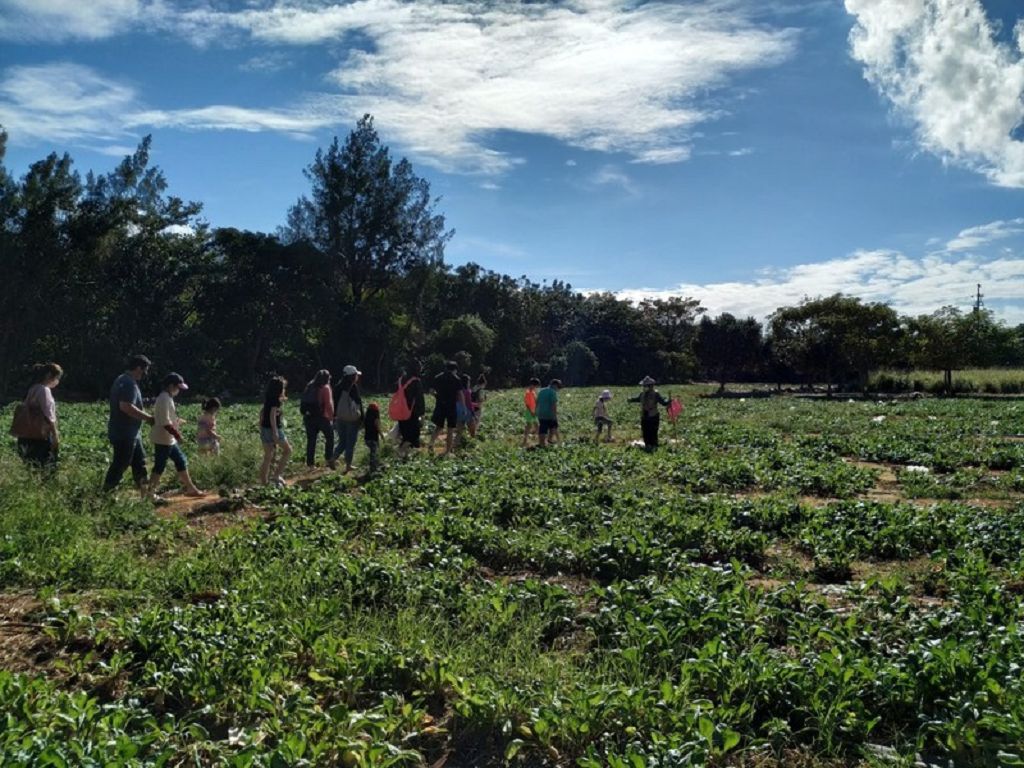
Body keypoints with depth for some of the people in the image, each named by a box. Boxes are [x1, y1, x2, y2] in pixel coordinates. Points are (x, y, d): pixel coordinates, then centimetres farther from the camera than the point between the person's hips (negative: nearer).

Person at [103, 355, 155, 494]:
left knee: (139, 462, 14)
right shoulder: (129, 384, -19)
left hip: (130, 433, 11)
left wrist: (144, 416, 15)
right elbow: (126, 407, -32)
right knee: (120, 465, -3)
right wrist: (147, 417, -23)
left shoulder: (124, 380, 15)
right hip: (124, 434, -11)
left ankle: (145, 495, 21)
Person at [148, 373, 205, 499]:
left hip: (169, 440, 10)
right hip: (163, 440, -10)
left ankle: (190, 488, 19)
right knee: (159, 467, -2)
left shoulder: (167, 398, 13)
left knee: (181, 461, 13)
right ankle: (150, 493, 6)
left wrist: (177, 422, 10)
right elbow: (165, 422, -24)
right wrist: (177, 434, -21)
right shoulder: (164, 399, -19)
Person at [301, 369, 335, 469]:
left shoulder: (309, 387, 9)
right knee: (330, 437, 9)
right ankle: (329, 459, 5)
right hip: (322, 417, -5)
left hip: (309, 417, 5)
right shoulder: (325, 388, -9)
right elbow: (329, 404, -12)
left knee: (311, 440, 8)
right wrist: (331, 416, -4)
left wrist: (305, 415, 15)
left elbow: (304, 403, 10)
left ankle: (310, 462, 9)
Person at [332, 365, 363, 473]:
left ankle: (333, 459, 2)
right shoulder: (353, 387, -13)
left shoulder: (339, 387, 5)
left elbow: (335, 402, 11)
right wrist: (361, 419, -6)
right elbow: (358, 403, -12)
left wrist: (335, 417, 19)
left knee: (342, 442, 17)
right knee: (351, 442, 4)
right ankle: (348, 465, 8)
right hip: (352, 419, -6)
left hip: (340, 418, 6)